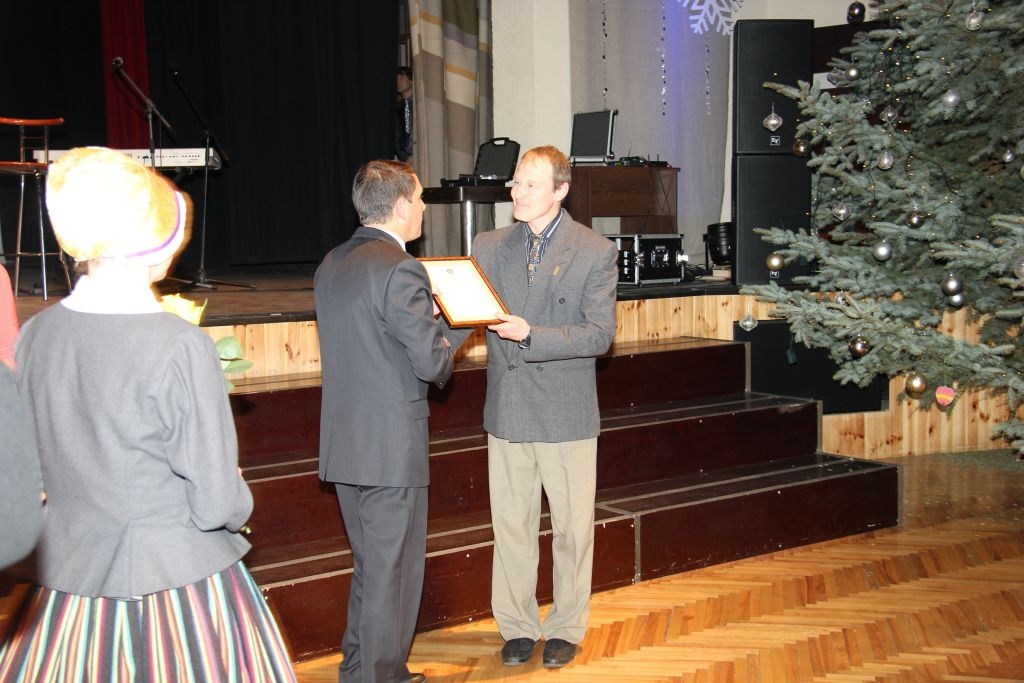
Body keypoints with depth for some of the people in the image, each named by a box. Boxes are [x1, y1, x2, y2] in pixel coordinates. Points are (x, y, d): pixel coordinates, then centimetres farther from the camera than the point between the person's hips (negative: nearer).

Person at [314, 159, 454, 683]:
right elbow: (432, 362, -20)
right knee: (393, 572, 5)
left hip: (343, 443, 9)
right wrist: (450, 342, 2)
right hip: (390, 447, -9)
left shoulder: (331, 265, 9)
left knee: (370, 563, 22)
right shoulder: (399, 270, -18)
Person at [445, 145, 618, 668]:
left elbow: (599, 333, -14)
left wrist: (531, 334, -27)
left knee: (572, 526, 9)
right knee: (511, 525, 11)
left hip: (567, 413, -3)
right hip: (508, 410, 3)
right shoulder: (489, 246, 5)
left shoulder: (596, 252, -6)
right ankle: (517, 626, 26)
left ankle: (566, 627, 26)